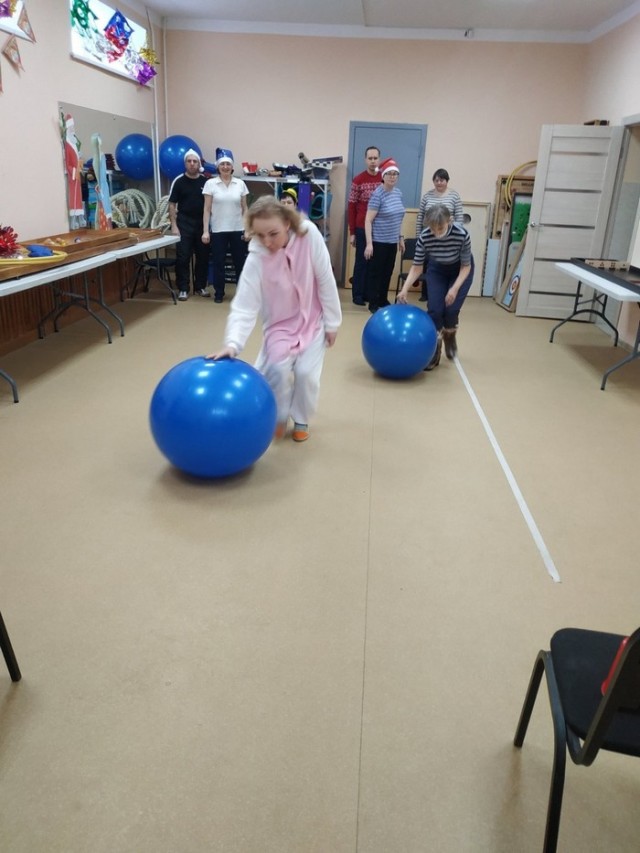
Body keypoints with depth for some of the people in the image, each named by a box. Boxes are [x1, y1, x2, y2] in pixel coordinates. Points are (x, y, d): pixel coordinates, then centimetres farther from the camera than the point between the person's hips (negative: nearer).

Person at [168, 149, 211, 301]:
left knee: (203, 257, 6)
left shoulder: (205, 181, 4)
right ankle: (183, 288, 5)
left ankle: (200, 286, 19)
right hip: (184, 223, -2)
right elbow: (172, 204, -1)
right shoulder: (179, 181, -1)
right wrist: (174, 225, -9)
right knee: (183, 257, -2)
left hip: (202, 223, 2)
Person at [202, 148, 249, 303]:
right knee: (218, 262, 5)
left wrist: (248, 229, 0)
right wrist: (205, 231, -8)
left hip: (237, 230, 1)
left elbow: (244, 209, 6)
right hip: (218, 230, -1)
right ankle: (219, 293, 17)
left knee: (240, 262, 5)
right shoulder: (210, 184, -2)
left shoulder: (240, 184, 3)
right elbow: (207, 209, -2)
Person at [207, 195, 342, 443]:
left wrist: (332, 322, -7)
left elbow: (325, 281, -14)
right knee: (276, 368, -18)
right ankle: (280, 416, 13)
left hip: (313, 320, 0)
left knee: (306, 372, -11)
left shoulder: (309, 235, -24)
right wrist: (233, 343, -43)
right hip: (280, 324, 0)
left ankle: (301, 420, 18)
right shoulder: (256, 259, -25)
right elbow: (244, 307, -27)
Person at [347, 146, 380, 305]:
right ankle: (358, 294, 12)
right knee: (361, 261, 4)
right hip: (362, 229, -3)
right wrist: (352, 232, -5)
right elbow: (351, 207, -3)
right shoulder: (358, 180, -3)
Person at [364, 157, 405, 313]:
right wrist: (369, 243, -21)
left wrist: (401, 238, 18)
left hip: (392, 241, 7)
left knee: (388, 272, 13)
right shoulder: (378, 195, -13)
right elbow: (368, 220, -16)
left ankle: (383, 300, 26)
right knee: (376, 273, 1)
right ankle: (373, 304, 11)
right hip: (379, 241, -7)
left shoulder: (398, 193, 8)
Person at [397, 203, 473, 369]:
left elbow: (466, 266, -21)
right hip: (437, 270, 2)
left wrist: (455, 288, -33)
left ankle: (450, 336, 22)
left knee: (451, 309, -12)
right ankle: (433, 352, 4)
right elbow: (417, 267, -18)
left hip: (460, 270, -1)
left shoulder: (462, 234, -35)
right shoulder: (424, 237, -30)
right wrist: (405, 289, -31)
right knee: (435, 309, -10)